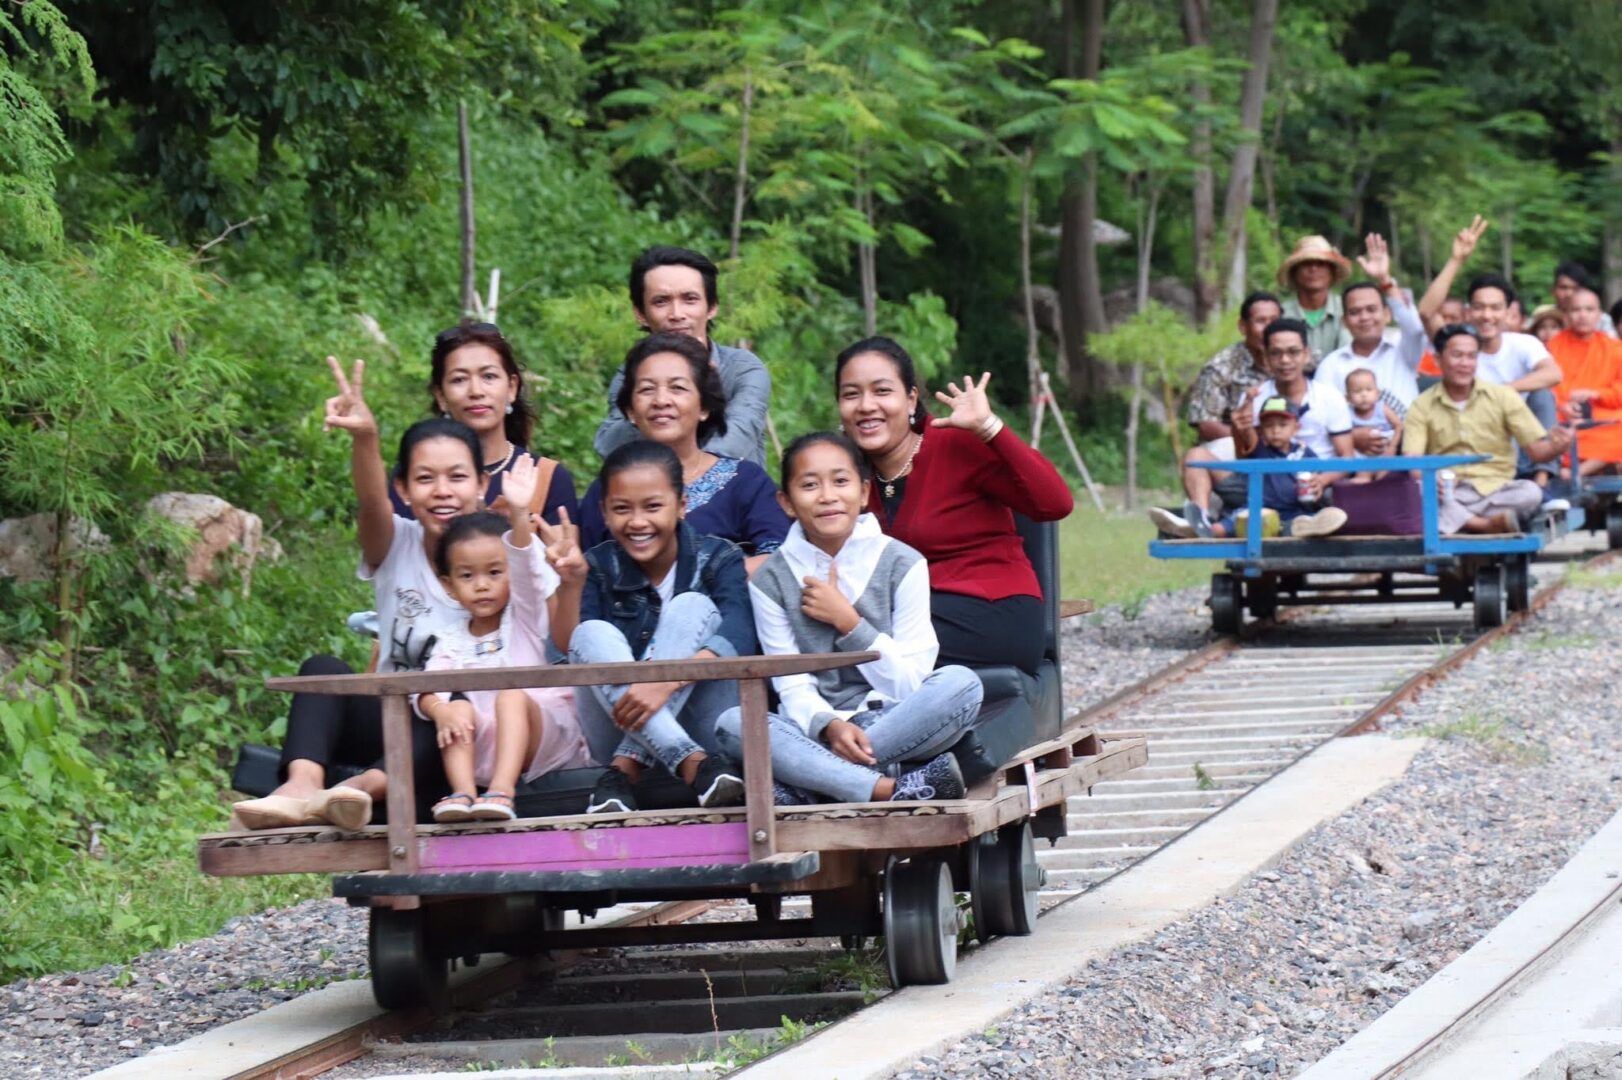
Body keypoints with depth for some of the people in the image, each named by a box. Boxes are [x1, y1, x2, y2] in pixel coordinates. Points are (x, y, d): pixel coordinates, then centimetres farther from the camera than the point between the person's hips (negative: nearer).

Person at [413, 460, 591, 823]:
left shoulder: (525, 618, 9)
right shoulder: (453, 644, 16)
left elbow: (526, 568, -10)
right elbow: (427, 686, -2)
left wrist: (518, 515, -28)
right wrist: (437, 708, -27)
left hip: (544, 739, -3)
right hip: (484, 751, 3)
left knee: (512, 695, -29)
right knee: (459, 708, -22)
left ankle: (502, 790, -47)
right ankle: (463, 792, -42)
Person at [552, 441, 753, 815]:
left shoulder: (718, 560, -4)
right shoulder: (599, 568, 4)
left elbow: (738, 640, -22)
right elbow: (567, 644, -8)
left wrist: (666, 681, -39)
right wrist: (570, 584, -26)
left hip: (700, 723, -2)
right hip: (618, 728, 2)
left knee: (691, 607, -21)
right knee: (593, 634, -23)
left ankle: (625, 770, -32)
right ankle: (692, 765, -41)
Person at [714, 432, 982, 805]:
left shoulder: (902, 565, 3)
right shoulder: (771, 581, 4)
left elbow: (908, 684, -2)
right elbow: (793, 687, -2)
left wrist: (847, 621, -9)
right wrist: (830, 726, -23)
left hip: (895, 724, 0)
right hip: (815, 732, 0)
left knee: (961, 683, -30)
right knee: (732, 723, -29)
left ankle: (802, 787, -31)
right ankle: (890, 789, -41)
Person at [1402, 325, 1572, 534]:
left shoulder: (1502, 396, 8)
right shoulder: (1423, 406, 7)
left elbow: (1536, 449, 4)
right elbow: (1411, 459, -5)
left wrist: (1556, 447, -21)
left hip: (1494, 491, 0)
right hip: (1446, 495, 0)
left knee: (1531, 492, -31)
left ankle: (1458, 521, -28)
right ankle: (1487, 525, -33)